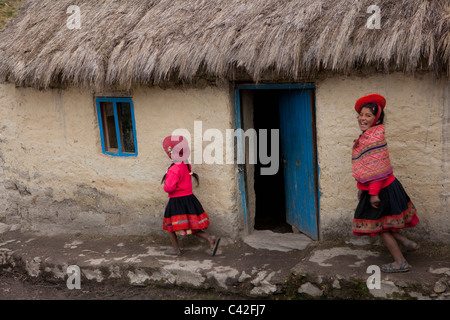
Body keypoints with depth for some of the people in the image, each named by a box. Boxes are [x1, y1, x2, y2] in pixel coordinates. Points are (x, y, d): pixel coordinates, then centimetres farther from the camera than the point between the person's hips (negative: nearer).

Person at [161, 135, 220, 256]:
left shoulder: (174, 170, -22)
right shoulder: (186, 166, 5)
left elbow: (169, 187, -28)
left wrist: (165, 187, -8)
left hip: (176, 201, -8)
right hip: (189, 197, 8)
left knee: (170, 225, 14)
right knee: (191, 226, 13)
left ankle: (175, 249, 22)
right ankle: (211, 239, -2)